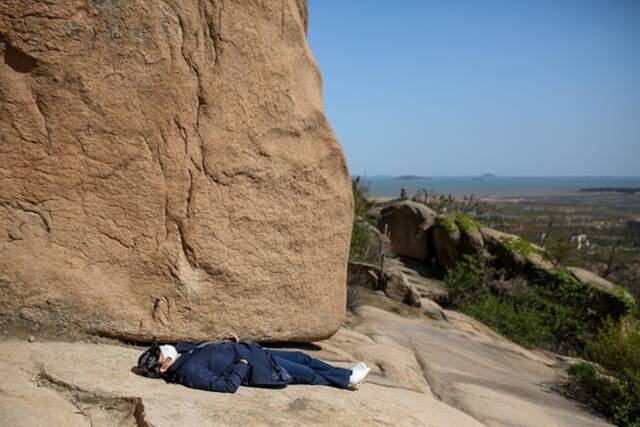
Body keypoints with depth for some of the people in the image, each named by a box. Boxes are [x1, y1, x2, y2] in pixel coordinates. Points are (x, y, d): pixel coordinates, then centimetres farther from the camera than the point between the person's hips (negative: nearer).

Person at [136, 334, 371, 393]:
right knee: (307, 374, 4)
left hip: (250, 351, 9)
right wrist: (243, 363, -21)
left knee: (302, 357, 14)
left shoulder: (181, 351, 0)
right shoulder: (189, 372, -28)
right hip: (254, 367, -9)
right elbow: (229, 385, -32)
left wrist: (231, 344, 4)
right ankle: (346, 381, 26)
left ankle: (347, 375, 29)